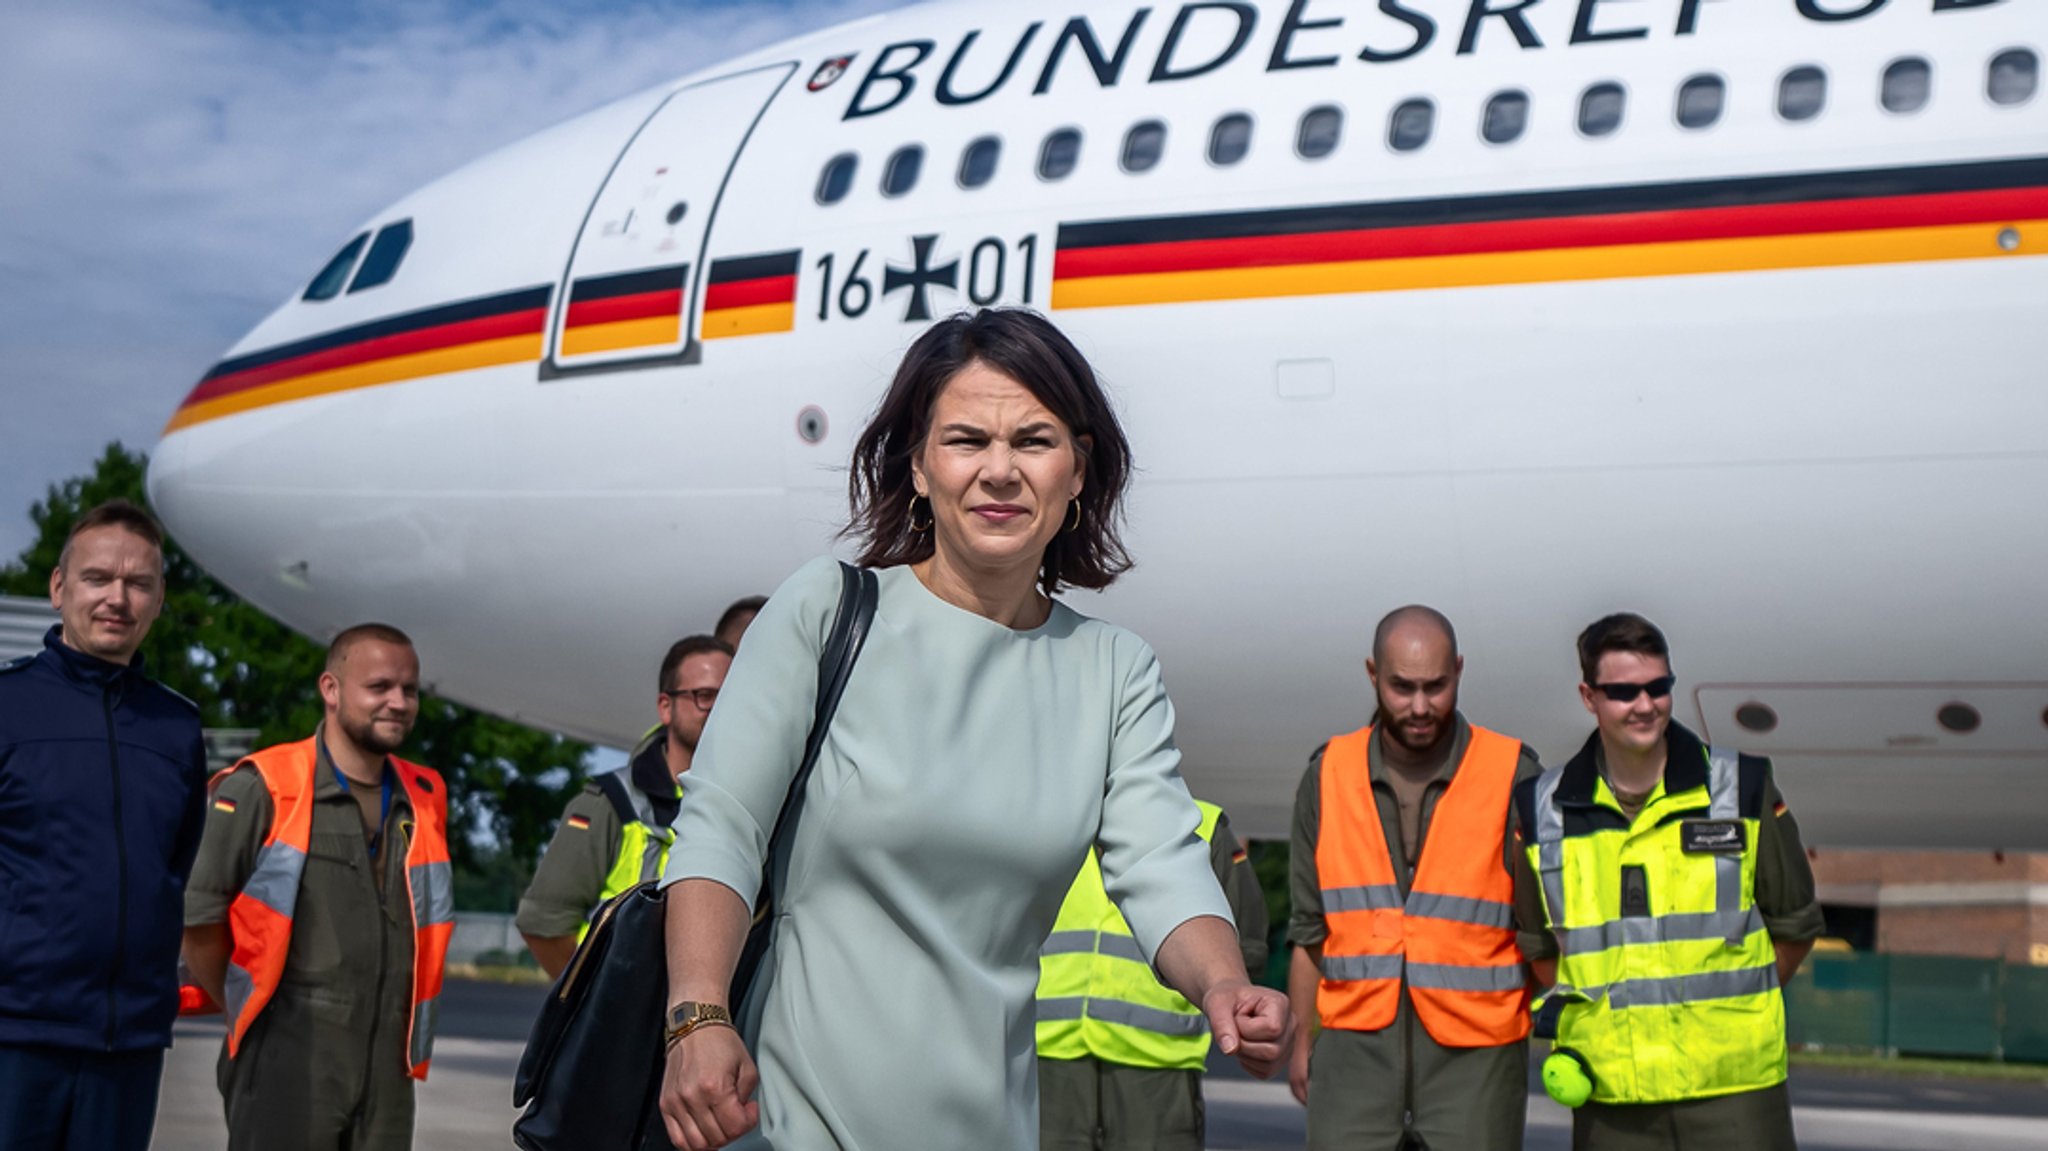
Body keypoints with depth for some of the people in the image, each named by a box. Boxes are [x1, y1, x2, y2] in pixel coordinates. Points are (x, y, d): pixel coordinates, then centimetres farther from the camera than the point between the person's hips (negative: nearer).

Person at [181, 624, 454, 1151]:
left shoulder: (425, 801, 10)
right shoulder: (259, 790, -8)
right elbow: (197, 915, -5)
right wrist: (247, 1015, 3)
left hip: (386, 1072, 5)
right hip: (286, 1065, -5)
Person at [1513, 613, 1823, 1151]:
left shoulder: (1743, 790, 3)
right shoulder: (1543, 812, 4)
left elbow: (1796, 925, 11)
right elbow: (1536, 945, 16)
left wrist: (1724, 1007, 4)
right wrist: (1603, 1012, 6)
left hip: (1735, 1089, -1)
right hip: (1609, 1095, 1)